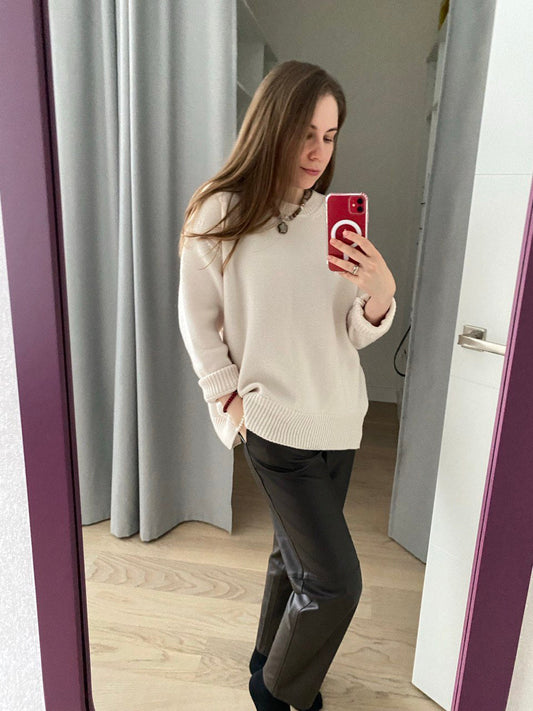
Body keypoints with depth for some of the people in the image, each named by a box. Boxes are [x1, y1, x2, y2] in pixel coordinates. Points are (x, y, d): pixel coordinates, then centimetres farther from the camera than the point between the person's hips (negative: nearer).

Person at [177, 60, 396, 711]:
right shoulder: (221, 215, -10)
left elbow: (353, 333, 2)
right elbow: (198, 319, -1)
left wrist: (380, 295, -18)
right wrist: (228, 396, -5)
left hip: (339, 419, 5)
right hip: (278, 424, -5)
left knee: (297, 554, 21)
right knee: (336, 581, -1)